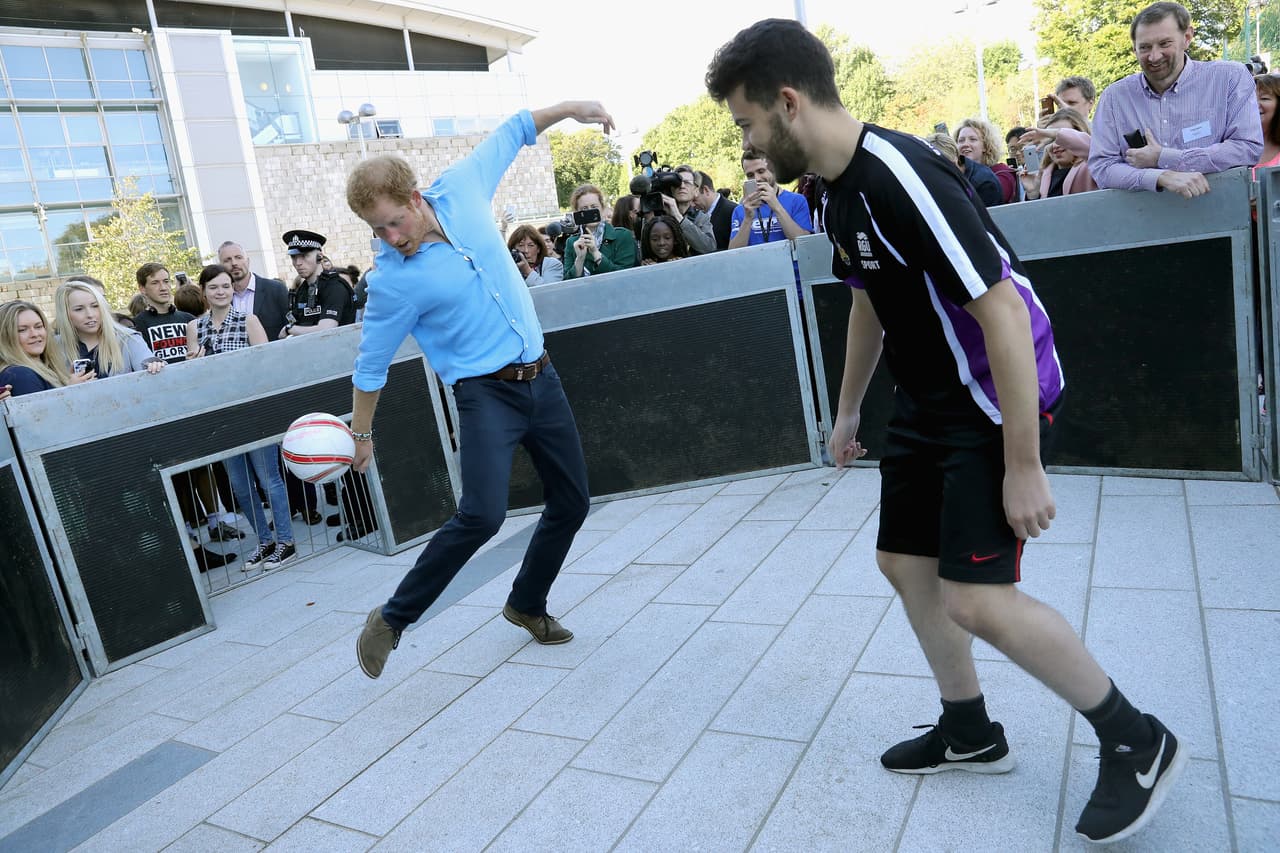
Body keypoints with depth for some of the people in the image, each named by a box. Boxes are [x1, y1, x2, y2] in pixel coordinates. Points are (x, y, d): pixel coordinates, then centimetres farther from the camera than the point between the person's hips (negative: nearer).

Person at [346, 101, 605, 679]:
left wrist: (568, 108, 15)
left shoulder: (461, 189, -4)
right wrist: (360, 436, 4)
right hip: (486, 393, -6)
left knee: (571, 502, 10)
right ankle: (393, 619, -1)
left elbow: (510, 134, 15)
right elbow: (370, 369, -4)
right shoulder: (393, 281, -15)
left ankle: (527, 604, 31)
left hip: (541, 378, 6)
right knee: (482, 515, -22)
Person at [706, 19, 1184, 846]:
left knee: (975, 598, -12)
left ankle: (1137, 742, 13)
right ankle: (971, 734, 32)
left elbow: (1004, 311, -26)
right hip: (928, 402, 10)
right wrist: (849, 408, 24)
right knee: (905, 561, 13)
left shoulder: (899, 176, -25)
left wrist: (1023, 463, -24)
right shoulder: (841, 189, 5)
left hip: (994, 400, -9)